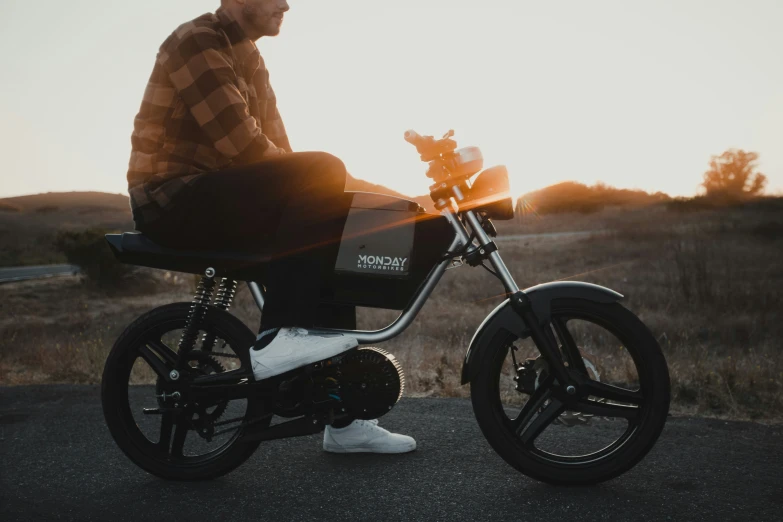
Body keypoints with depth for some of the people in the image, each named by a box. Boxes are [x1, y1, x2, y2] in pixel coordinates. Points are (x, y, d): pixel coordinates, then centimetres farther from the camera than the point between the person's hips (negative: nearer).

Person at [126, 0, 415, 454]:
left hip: (216, 196, 9)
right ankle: (279, 337, -26)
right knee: (324, 171, -23)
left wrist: (315, 193, 0)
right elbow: (243, 147, -21)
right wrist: (318, 184, -9)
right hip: (175, 198, -9)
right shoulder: (197, 42, -11)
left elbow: (276, 147, 16)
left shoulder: (249, 56, 19)